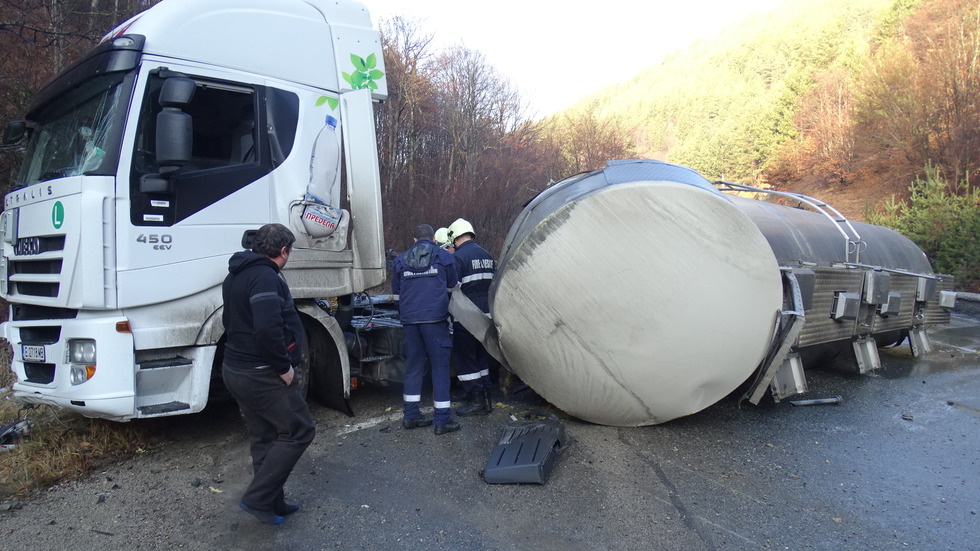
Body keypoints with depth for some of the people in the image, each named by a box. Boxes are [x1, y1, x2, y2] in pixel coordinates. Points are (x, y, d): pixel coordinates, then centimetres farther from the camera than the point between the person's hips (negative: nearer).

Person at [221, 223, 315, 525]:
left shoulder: (236, 275, 13)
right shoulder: (265, 277, -20)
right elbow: (268, 329, -32)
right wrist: (283, 366, -20)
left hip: (235, 369, 10)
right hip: (262, 375, -10)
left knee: (264, 438, 18)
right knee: (298, 431, 1)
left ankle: (273, 503, 27)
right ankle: (257, 498, 3)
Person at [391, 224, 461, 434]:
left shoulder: (400, 260, 12)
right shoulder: (444, 257, 4)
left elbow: (396, 293, 19)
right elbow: (453, 287, 14)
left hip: (409, 320, 4)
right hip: (435, 318, -4)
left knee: (413, 365, 14)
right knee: (440, 366, 0)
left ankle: (410, 415, 19)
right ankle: (442, 420, 0)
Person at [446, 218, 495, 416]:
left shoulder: (458, 257, -13)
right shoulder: (487, 255, 12)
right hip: (486, 314, 8)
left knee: (464, 359, 3)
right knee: (482, 357, 17)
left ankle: (476, 401, 3)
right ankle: (486, 399, 22)